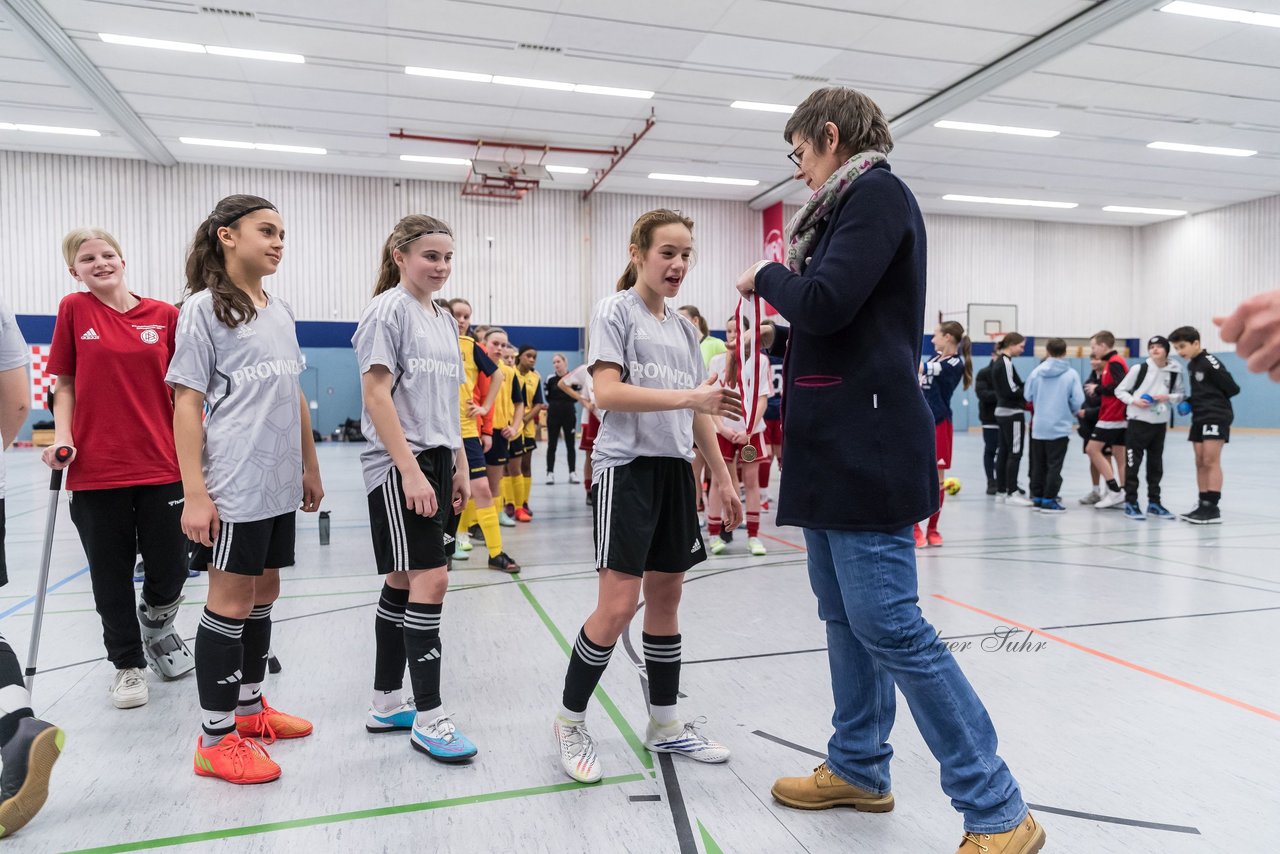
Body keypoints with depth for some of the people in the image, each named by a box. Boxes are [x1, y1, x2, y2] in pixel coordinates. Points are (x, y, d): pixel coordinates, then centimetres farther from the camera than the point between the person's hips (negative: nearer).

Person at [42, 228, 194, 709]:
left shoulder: (165, 316, 2)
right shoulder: (74, 310, 2)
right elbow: (64, 385, 6)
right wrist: (62, 436, -7)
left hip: (161, 467, 0)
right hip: (95, 471, 0)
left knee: (170, 571, 2)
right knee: (111, 576, 9)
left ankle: (156, 627, 35)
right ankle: (128, 664, 29)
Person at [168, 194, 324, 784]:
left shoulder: (280, 311, 14)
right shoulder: (203, 308, -5)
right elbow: (187, 404, -9)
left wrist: (310, 468, 18)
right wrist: (194, 493, -15)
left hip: (280, 484, 7)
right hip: (233, 486, -7)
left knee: (263, 595, 14)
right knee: (231, 603, 0)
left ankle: (249, 707, 30)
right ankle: (215, 737, 13)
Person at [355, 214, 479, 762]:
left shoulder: (445, 320, 16)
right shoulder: (388, 311, -8)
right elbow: (376, 396, -14)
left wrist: (460, 466, 16)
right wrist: (410, 470, -20)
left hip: (437, 463, 8)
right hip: (399, 465, -8)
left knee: (404, 583, 12)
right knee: (430, 582, -10)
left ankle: (386, 705, 23)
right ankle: (428, 718, 1)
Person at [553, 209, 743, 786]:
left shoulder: (683, 327, 16)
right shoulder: (615, 311, -4)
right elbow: (607, 392, -17)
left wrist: (722, 479, 15)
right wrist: (687, 396, -25)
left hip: (675, 471, 7)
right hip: (627, 467, -7)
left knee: (665, 598, 12)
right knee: (619, 605, -9)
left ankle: (664, 723, 25)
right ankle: (570, 722, 10)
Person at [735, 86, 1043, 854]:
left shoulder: (878, 192, -7)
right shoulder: (849, 206, 20)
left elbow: (826, 304, -19)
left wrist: (768, 277, -3)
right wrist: (790, 277, 7)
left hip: (867, 447, -10)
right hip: (835, 447, 10)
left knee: (888, 625, -9)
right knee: (845, 617, 14)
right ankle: (858, 768, 28)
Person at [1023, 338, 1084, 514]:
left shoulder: (1036, 372, -1)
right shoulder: (1071, 374, -7)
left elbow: (1028, 396, 4)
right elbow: (1078, 401, -9)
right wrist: (1071, 411, 12)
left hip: (1038, 426, 3)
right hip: (1060, 427, -3)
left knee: (1038, 464, 13)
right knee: (1054, 465, 2)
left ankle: (1037, 497, 18)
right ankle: (1049, 500, 1)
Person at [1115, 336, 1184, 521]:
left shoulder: (1174, 372, 0)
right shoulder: (1139, 369, -7)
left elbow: (1181, 394, 10)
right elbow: (1120, 390, -1)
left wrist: (1168, 397, -10)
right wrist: (1134, 401, -17)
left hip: (1160, 424, 3)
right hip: (1138, 422, -3)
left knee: (1156, 465, 12)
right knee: (1133, 463, -1)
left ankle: (1154, 503, 22)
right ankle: (1130, 503, 6)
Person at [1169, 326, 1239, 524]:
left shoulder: (1210, 363, -13)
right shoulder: (1191, 366, 14)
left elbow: (1233, 389, -12)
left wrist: (1215, 401, -3)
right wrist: (1189, 403, 5)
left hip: (1216, 417, -9)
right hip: (1199, 418, 9)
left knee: (1211, 461, -10)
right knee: (1200, 462, 8)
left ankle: (1213, 508, -9)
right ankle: (1203, 505, 12)